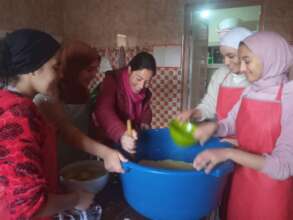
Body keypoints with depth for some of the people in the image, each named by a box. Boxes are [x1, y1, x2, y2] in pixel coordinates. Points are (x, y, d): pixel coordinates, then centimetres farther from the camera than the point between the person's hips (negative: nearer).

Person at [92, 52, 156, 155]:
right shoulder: (112, 81, -22)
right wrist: (122, 134, -56)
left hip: (132, 141, 5)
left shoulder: (144, 90, -4)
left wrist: (145, 122, -9)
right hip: (108, 141, -4)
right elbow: (103, 111, -40)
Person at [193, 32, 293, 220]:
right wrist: (213, 126, -12)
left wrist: (229, 153, -34)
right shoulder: (250, 92, -3)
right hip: (241, 182, 5)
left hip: (271, 191, -5)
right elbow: (231, 124, 10)